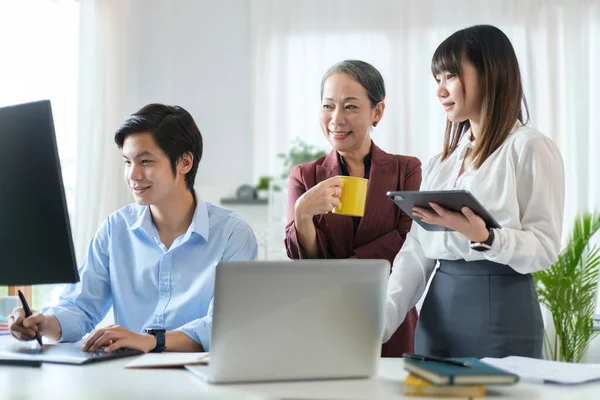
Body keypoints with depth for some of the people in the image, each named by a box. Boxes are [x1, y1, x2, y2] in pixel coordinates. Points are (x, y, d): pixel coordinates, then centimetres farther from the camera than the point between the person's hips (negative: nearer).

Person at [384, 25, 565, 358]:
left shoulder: (531, 148, -4)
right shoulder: (443, 160, 15)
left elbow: (546, 247, -10)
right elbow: (417, 249, 8)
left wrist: (483, 236, -28)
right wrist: (384, 317, -4)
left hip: (501, 313, -6)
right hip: (438, 311, 6)